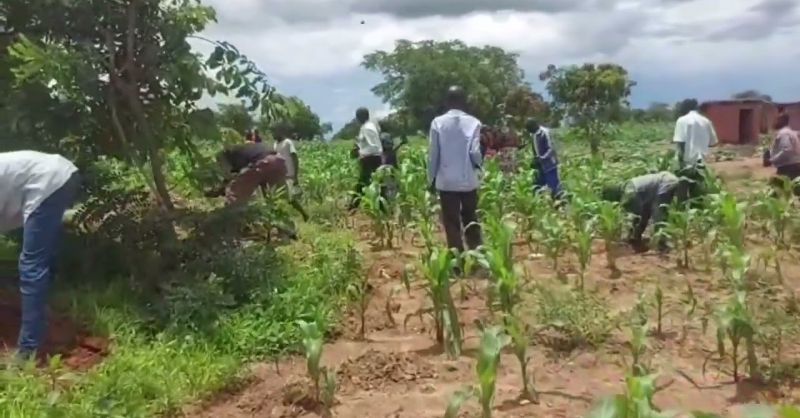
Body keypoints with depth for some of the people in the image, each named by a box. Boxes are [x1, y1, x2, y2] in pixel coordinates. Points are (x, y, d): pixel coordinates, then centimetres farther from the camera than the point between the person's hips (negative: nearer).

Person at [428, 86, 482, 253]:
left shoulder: (438, 123, -3)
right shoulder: (473, 123, -4)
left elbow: (432, 155, -2)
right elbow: (475, 153, -8)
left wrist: (431, 179, 8)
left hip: (446, 181, -1)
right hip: (468, 180, 1)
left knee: (452, 224, 5)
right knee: (471, 222, 15)